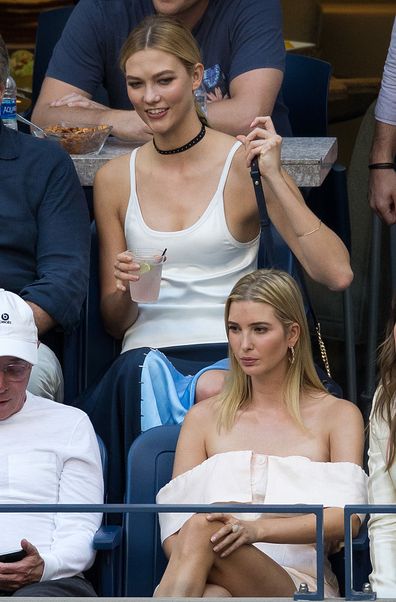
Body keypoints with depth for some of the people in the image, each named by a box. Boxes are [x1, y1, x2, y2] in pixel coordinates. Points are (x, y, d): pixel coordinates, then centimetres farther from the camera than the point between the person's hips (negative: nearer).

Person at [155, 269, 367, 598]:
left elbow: (348, 517, -5)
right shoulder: (204, 417, 20)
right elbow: (174, 519, 10)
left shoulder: (338, 415, 11)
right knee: (212, 594, -40)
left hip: (300, 583, -2)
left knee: (203, 528, -34)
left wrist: (258, 529, -23)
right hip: (222, 586, 2)